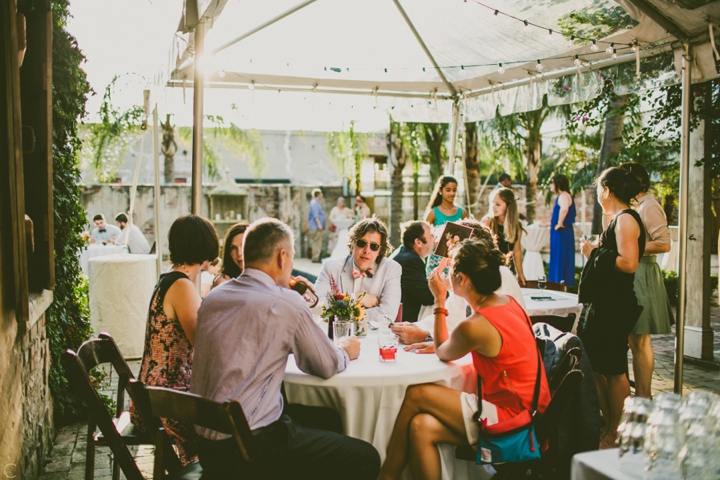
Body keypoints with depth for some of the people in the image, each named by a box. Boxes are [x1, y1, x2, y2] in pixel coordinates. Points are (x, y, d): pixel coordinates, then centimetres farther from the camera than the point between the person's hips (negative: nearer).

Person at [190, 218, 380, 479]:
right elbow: (327, 366, -5)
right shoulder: (285, 303, -16)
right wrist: (346, 351, 16)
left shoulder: (213, 298, 6)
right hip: (250, 447, -8)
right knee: (366, 459, 1)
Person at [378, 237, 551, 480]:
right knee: (421, 427, -3)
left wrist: (439, 300, 1)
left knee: (416, 395, -8)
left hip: (510, 418, -9)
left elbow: (443, 354, 2)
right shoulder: (508, 303, 5)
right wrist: (433, 341, 15)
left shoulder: (475, 326, -22)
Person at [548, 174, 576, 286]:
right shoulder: (561, 196, 16)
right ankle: (559, 283, 19)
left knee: (561, 259, -4)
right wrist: (552, 223, 29)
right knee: (558, 258, 13)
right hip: (561, 232, 10)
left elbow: (564, 209, -36)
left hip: (562, 232, -10)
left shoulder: (564, 195, -15)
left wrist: (559, 224, -27)